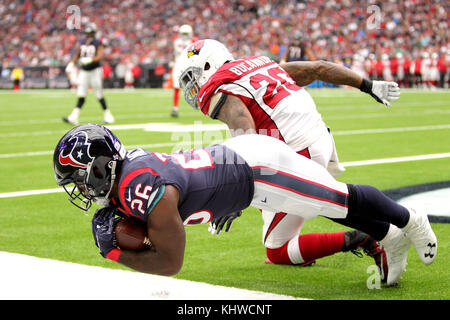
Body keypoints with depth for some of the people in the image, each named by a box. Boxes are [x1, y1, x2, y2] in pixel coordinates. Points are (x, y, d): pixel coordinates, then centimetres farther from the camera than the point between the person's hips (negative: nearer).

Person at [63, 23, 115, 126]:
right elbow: (77, 55, 20)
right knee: (81, 96, -2)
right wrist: (72, 64, 9)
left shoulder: (98, 43, -8)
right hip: (84, 71, 5)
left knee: (99, 96, 1)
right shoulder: (82, 42, 8)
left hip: (95, 71, -4)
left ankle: (107, 115, 16)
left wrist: (90, 60, -36)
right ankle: (74, 118, -10)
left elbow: (101, 56, -22)